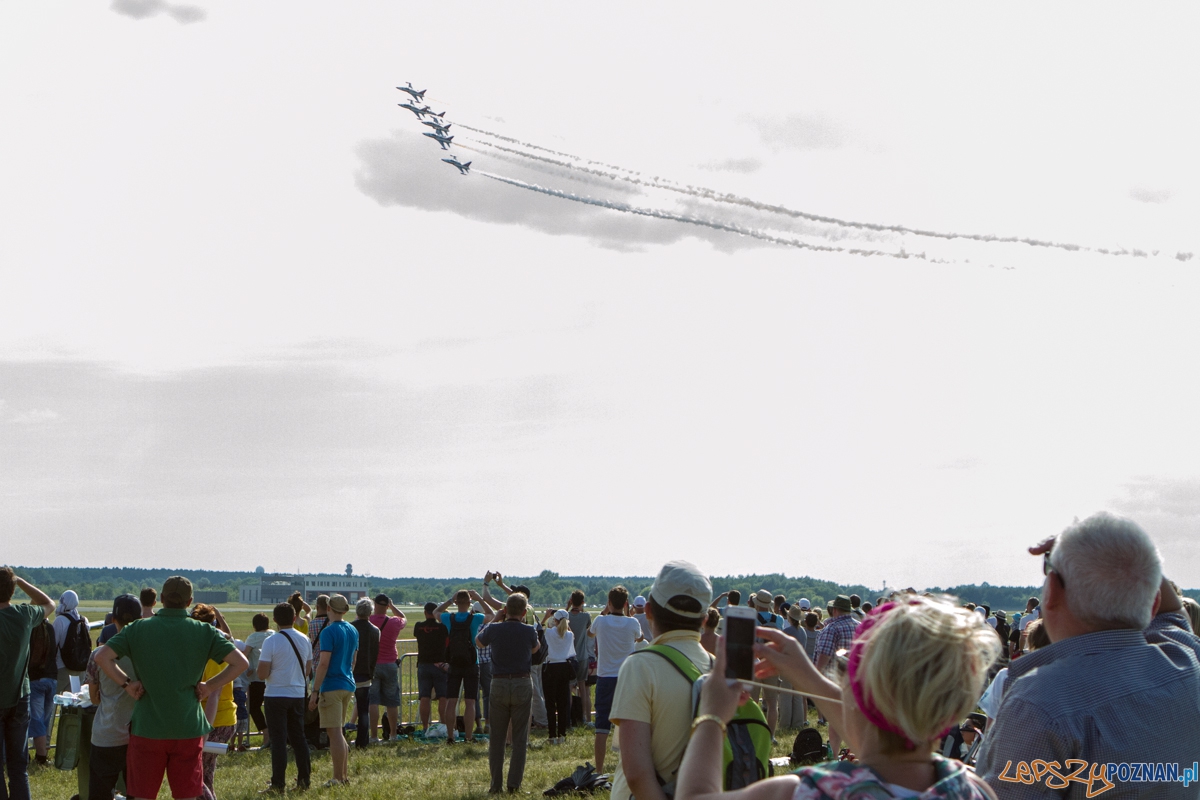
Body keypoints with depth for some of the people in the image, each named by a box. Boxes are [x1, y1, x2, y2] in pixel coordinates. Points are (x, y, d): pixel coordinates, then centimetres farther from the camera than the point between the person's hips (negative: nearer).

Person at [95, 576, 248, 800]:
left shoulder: (138, 629, -1)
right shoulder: (205, 632, 0)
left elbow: (102, 657, -11)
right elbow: (240, 662, -7)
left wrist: (126, 683, -2)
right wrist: (210, 687, 0)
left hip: (147, 728, 0)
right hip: (189, 728, 0)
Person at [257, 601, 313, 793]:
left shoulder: (271, 642, -14)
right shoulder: (305, 640, 3)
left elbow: (262, 674, -16)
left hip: (276, 695, -5)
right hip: (298, 694, 5)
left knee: (278, 739, -2)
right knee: (298, 737, 13)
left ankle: (278, 784, -2)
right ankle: (304, 779, 16)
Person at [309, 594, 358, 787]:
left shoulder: (329, 631, -14)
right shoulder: (353, 630, 11)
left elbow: (324, 663, -18)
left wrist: (315, 691, -16)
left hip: (331, 686, -8)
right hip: (348, 686, 8)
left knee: (335, 732, -7)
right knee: (339, 731, 17)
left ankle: (338, 778, -7)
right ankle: (345, 776, 20)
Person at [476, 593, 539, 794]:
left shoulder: (494, 629, -5)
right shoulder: (529, 631, -5)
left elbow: (478, 641, 17)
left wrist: (497, 620, 18)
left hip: (499, 684, 1)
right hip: (523, 684, -1)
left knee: (496, 736, 8)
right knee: (520, 737, 5)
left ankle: (496, 784, 7)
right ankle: (514, 783, 2)